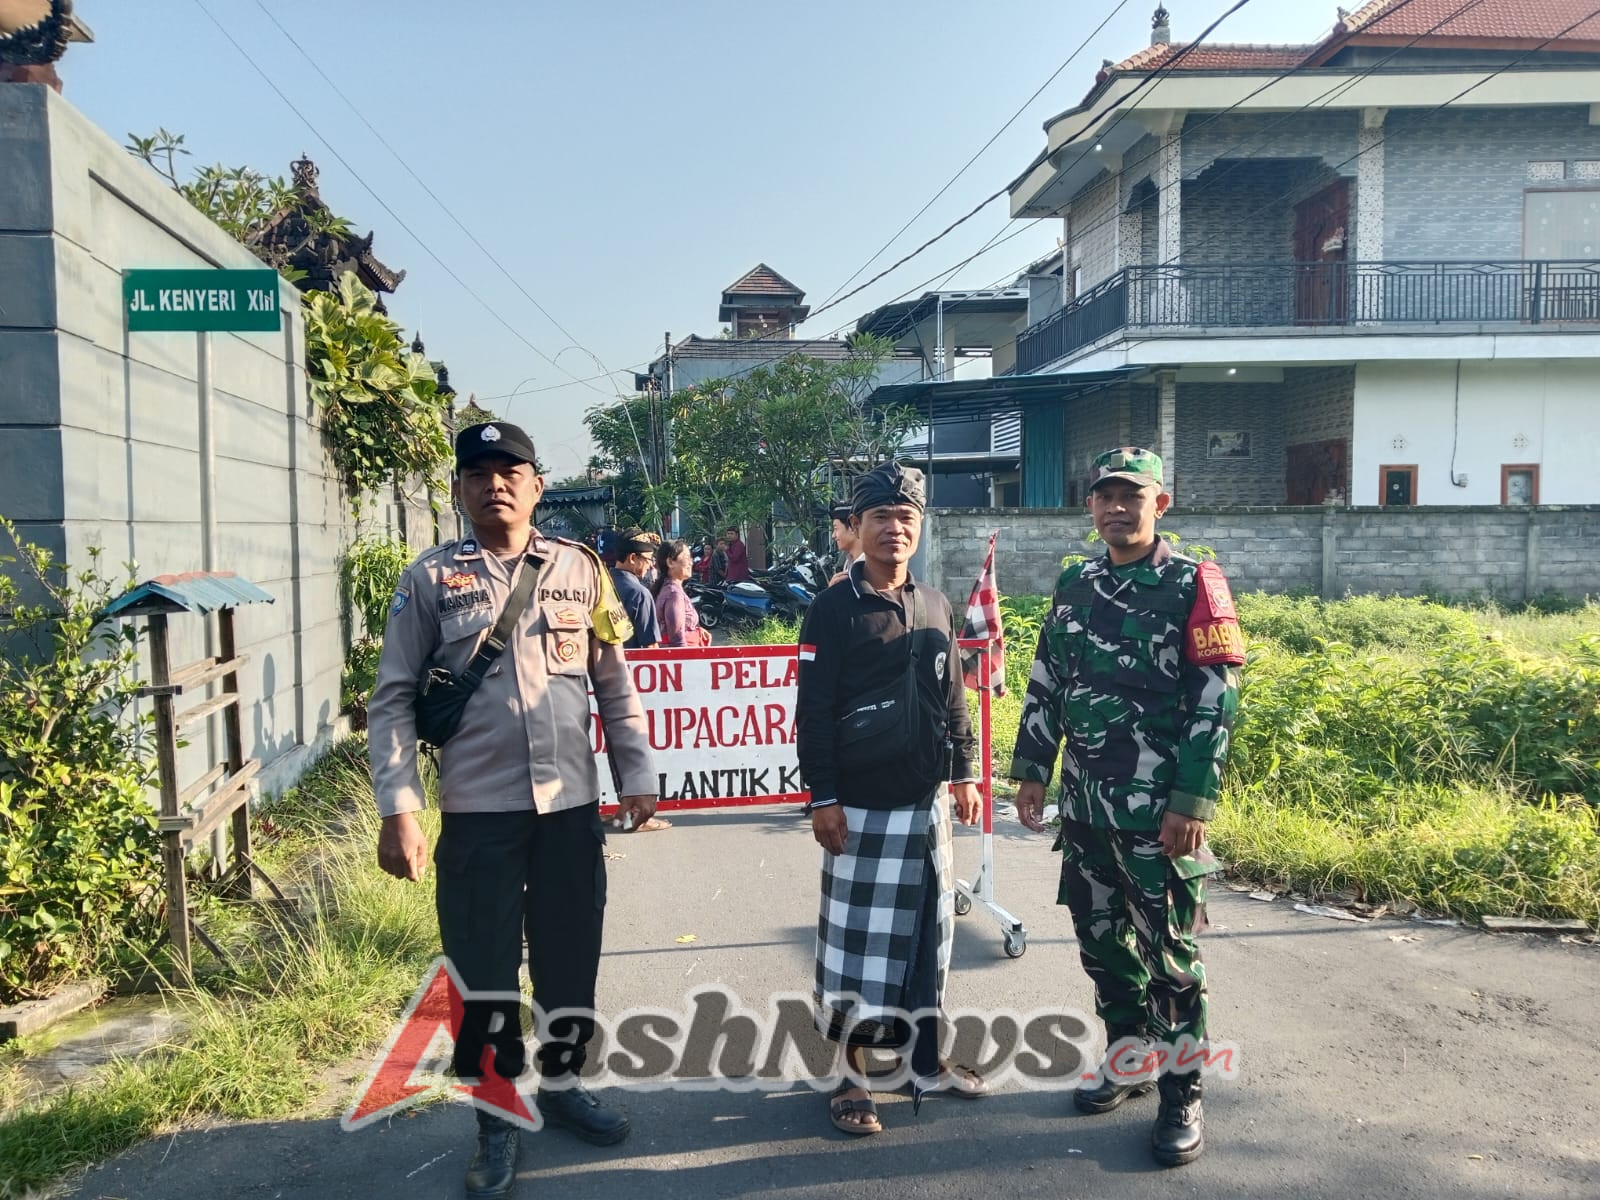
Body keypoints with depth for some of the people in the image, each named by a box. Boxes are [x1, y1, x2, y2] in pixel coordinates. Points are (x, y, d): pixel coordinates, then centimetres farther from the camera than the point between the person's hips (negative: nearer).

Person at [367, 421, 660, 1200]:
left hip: (572, 804, 2)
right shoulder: (430, 580, -2)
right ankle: (496, 1120, 25)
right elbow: (393, 698, -4)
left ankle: (561, 1083, 36)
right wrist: (398, 809, -11)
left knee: (571, 956, 14)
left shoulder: (580, 570, 4)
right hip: (477, 811, -2)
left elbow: (615, 684, 9)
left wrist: (636, 774, 5)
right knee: (483, 969, 7)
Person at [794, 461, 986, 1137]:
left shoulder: (936, 608, 9)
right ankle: (851, 1075, 16)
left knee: (926, 932, 13)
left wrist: (964, 774, 12)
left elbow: (953, 701, 15)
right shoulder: (833, 609, -7)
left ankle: (926, 1060, 28)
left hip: (924, 802, 5)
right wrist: (823, 797, -13)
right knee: (855, 936, 2)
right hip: (859, 805, -5)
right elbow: (813, 712, -10)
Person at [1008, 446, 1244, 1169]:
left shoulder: (1192, 585, -8)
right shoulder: (1074, 586, 10)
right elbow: (1045, 685, 15)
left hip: (1158, 810, -5)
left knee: (1168, 953, 3)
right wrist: (1031, 771, 11)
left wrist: (1193, 802, -16)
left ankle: (1181, 1099, 17)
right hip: (1084, 803, 6)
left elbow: (1216, 699, -11)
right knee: (1101, 939, 15)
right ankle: (1128, 1060, 34)